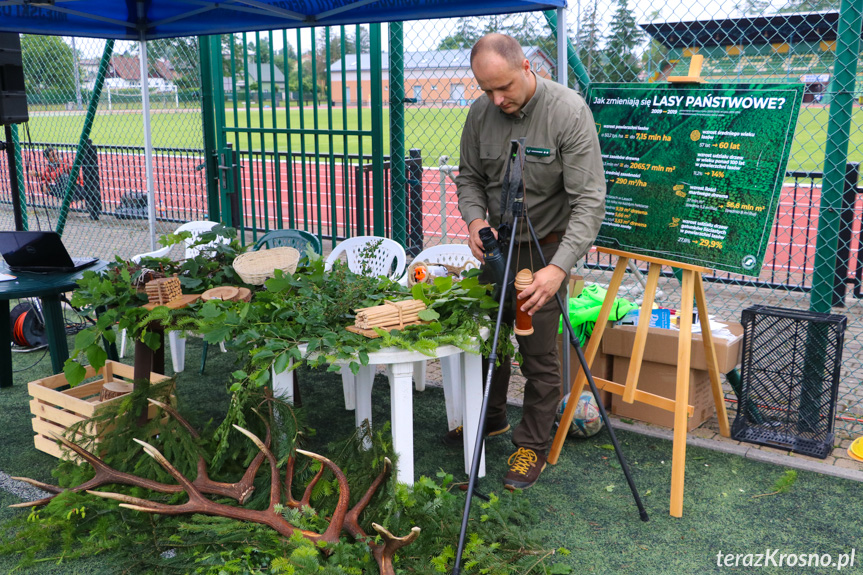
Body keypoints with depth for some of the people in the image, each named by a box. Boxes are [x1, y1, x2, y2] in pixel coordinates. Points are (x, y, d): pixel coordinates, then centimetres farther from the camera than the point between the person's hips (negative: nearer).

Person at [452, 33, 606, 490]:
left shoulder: (568, 112, -23)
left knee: (539, 355, -1)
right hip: (497, 244, 6)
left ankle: (532, 446, 18)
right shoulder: (481, 113, -7)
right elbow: (468, 177, 7)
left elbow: (589, 200, -26)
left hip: (544, 249, -5)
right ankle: (491, 418, 41)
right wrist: (475, 218, -16)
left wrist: (559, 268, -37)